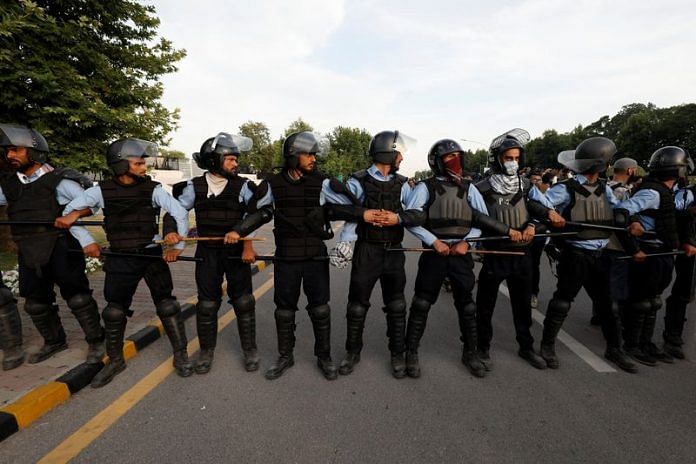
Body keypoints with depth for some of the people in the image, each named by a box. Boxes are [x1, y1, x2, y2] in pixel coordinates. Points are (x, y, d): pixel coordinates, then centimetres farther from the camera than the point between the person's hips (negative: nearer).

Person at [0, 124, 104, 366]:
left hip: (62, 252, -6)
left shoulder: (58, 181, -8)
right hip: (30, 256, 7)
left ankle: (96, 342, 13)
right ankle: (54, 341, 35)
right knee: (36, 303, 16)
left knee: (77, 298, -1)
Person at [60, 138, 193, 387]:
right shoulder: (102, 190, -1)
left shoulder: (153, 189, -6)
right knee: (114, 311, 11)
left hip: (152, 255, -2)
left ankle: (181, 356, 15)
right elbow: (69, 213, 8)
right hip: (119, 259, 2)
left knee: (167, 306, 0)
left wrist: (177, 246, -10)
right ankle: (115, 361, 31)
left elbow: (180, 213, -9)